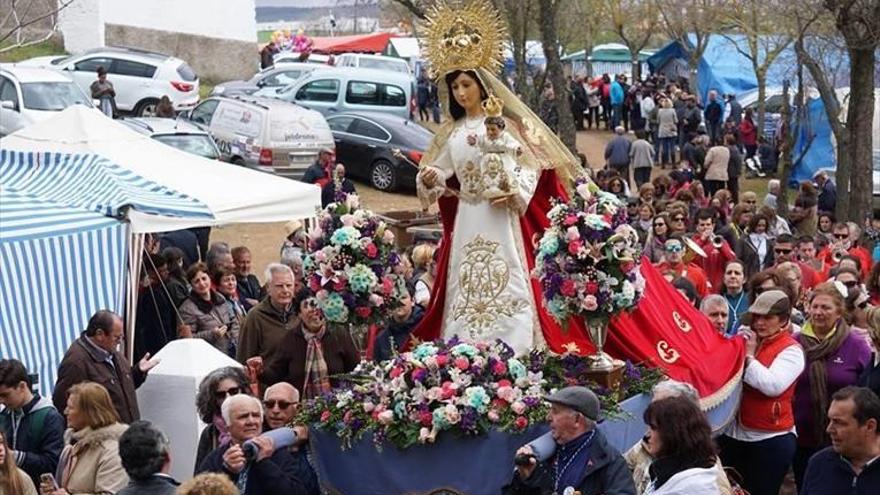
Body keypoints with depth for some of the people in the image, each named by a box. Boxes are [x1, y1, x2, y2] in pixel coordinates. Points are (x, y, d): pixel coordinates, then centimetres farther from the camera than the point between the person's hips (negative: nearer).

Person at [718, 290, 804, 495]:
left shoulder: (791, 350, -9)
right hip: (732, 433, 6)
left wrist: (749, 356, -16)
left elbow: (773, 386, -24)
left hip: (770, 439, -6)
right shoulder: (745, 339, 7)